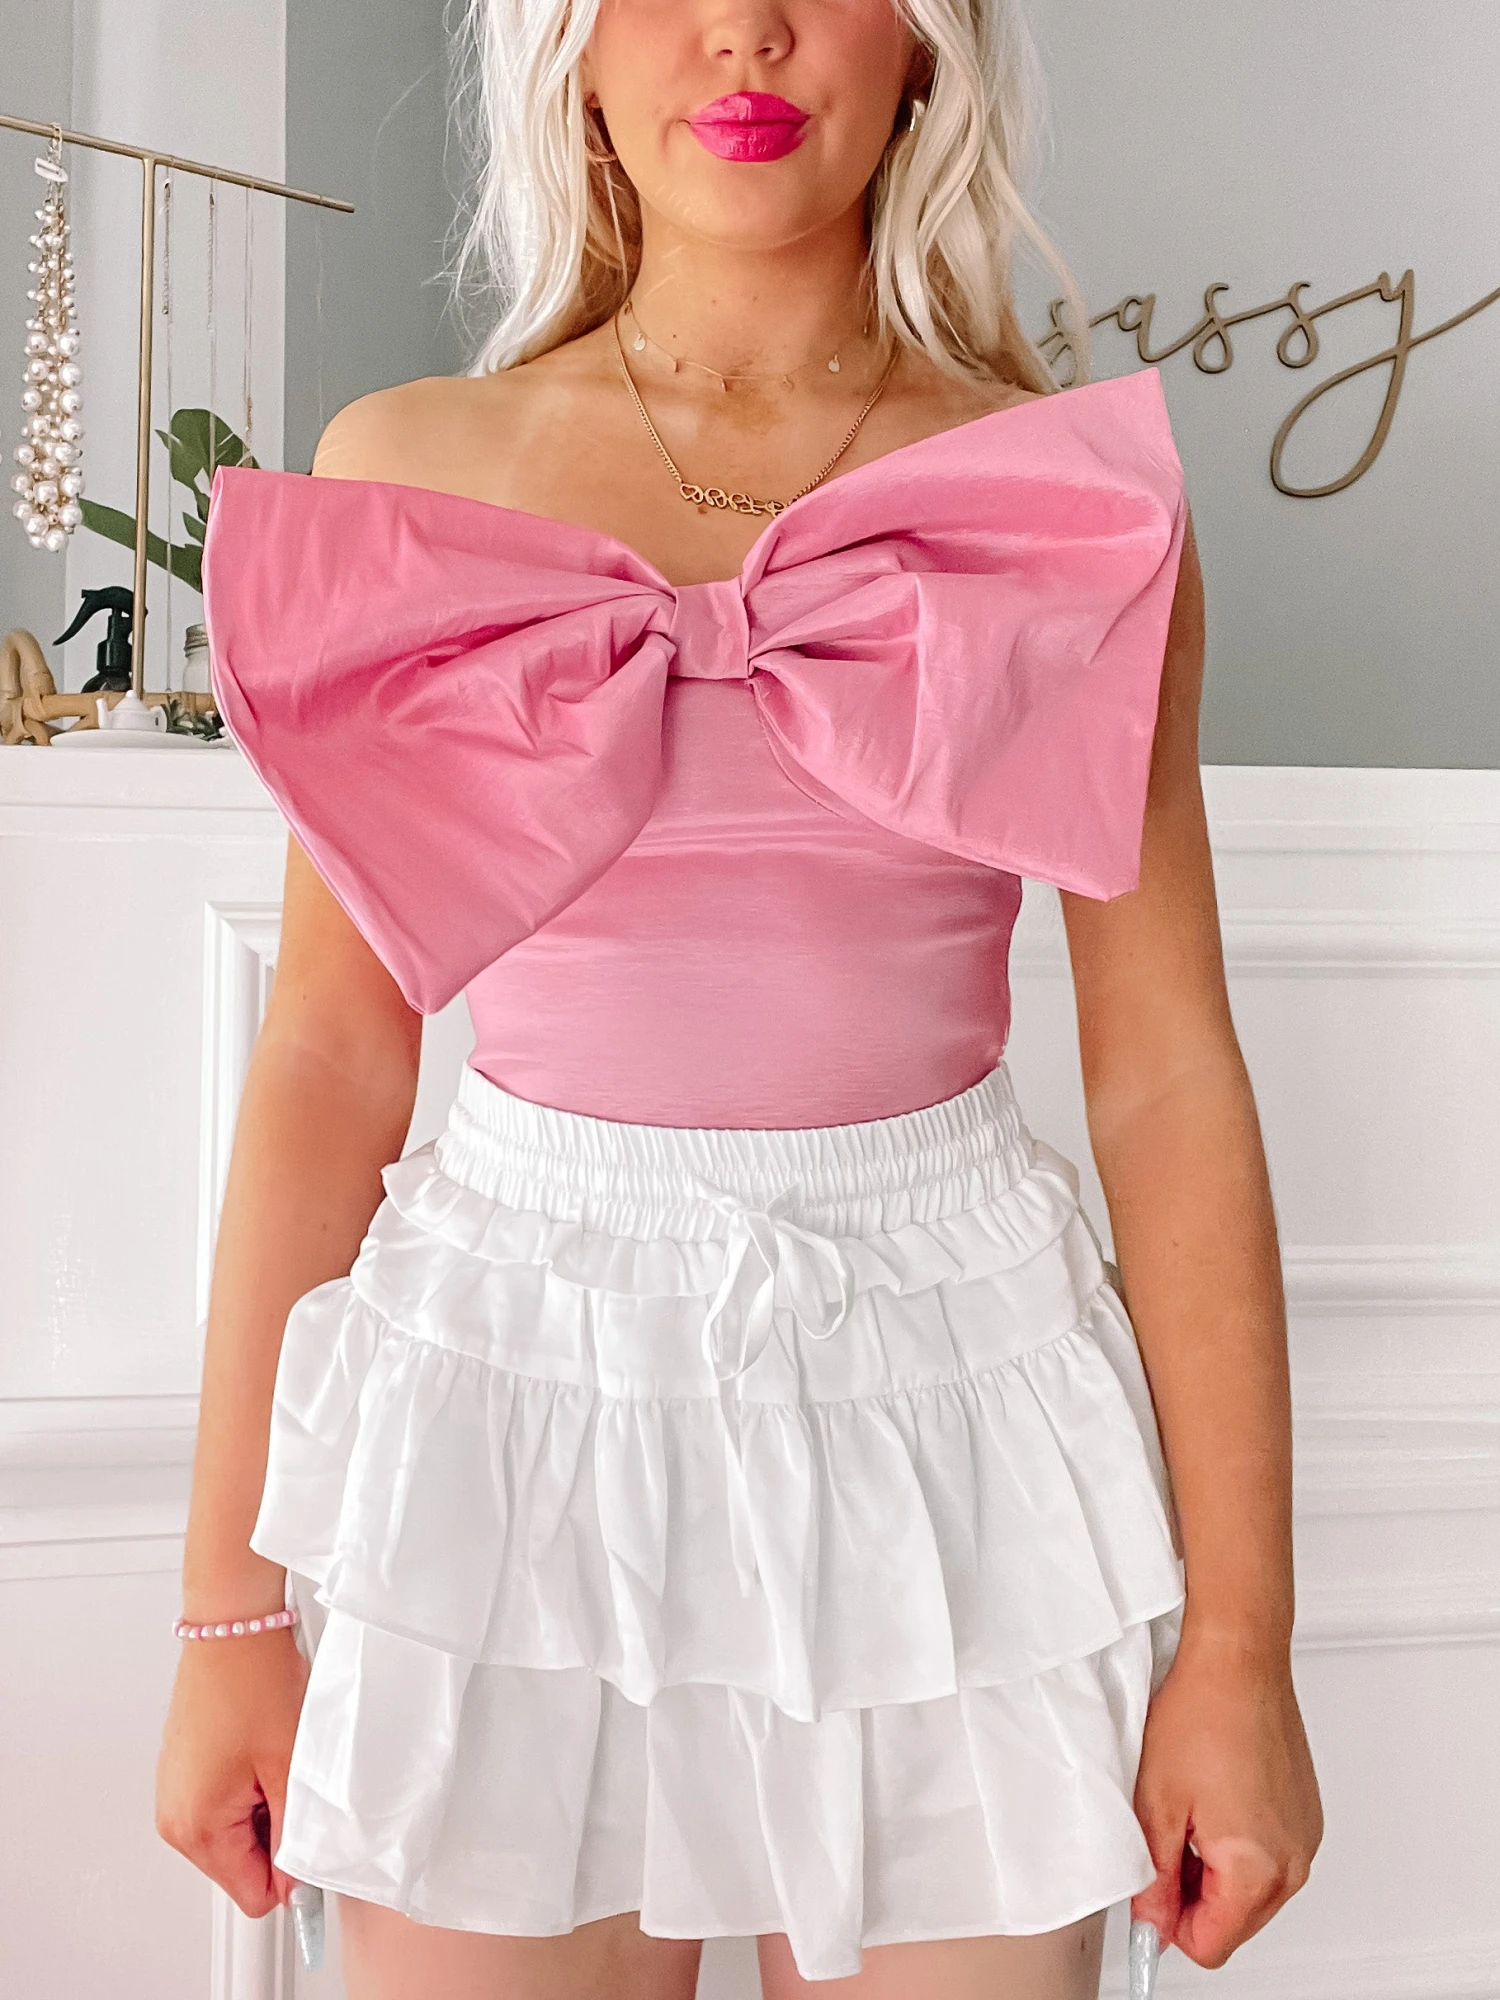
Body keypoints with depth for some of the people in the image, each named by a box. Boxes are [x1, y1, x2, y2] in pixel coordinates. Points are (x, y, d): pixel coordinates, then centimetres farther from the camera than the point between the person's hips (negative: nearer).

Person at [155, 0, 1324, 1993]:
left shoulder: (1073, 489, 0)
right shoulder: (407, 471, 2)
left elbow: (1170, 1077, -1)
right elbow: (332, 1054, 2)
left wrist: (1239, 1643, -3)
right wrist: (231, 1605, 3)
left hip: (944, 1394, 0)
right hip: (507, 1389, 1)